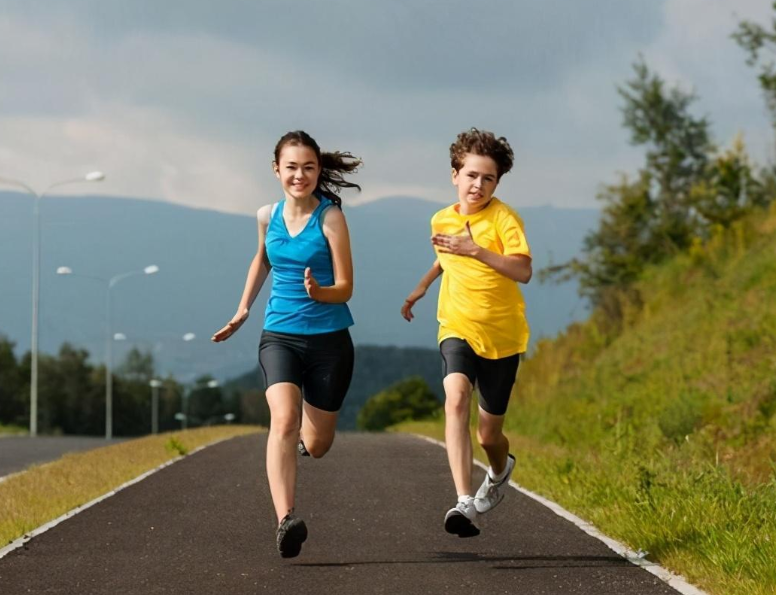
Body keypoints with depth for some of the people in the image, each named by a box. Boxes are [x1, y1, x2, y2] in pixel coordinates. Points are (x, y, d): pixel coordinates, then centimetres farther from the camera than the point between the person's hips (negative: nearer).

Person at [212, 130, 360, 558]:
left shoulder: (330, 218, -9)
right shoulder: (267, 217, 3)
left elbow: (345, 288, -11)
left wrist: (319, 292, -32)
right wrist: (243, 310, 27)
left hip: (329, 339, -2)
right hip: (280, 336, 2)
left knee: (315, 445, 9)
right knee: (283, 419, -25)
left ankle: (302, 440, 49)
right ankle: (285, 520, -36)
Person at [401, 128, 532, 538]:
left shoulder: (503, 218, -12)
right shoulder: (441, 220, 5)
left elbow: (523, 271, -27)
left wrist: (475, 250, -35)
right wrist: (421, 288, 32)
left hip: (502, 334, -2)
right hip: (458, 328, 2)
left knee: (489, 434, 8)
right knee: (456, 398, -29)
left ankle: (500, 469, 48)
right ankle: (464, 503, -37)